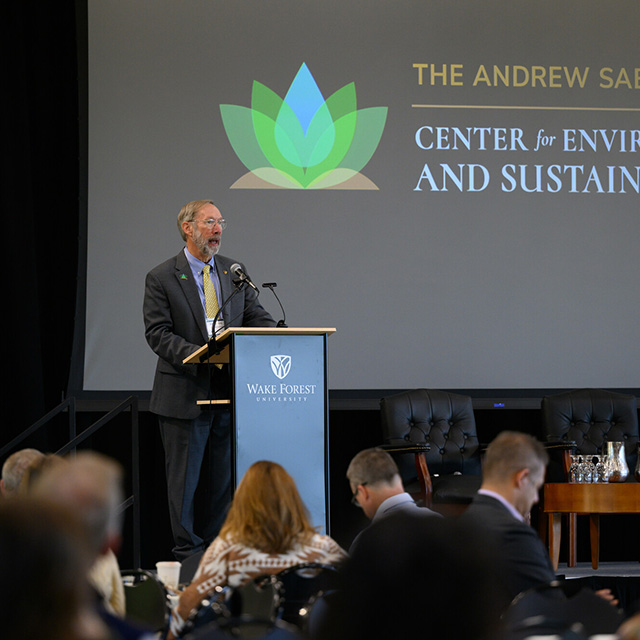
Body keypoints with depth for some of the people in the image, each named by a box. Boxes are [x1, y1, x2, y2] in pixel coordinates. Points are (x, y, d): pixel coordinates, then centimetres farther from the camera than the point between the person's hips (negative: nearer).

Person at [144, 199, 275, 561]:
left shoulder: (235, 272, 11)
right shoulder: (162, 278, -3)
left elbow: (257, 318, 9)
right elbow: (158, 333, -9)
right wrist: (198, 355, -23)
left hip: (231, 389, 4)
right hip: (185, 392, -4)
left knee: (228, 475, 9)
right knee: (185, 477, 2)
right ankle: (188, 552, 10)